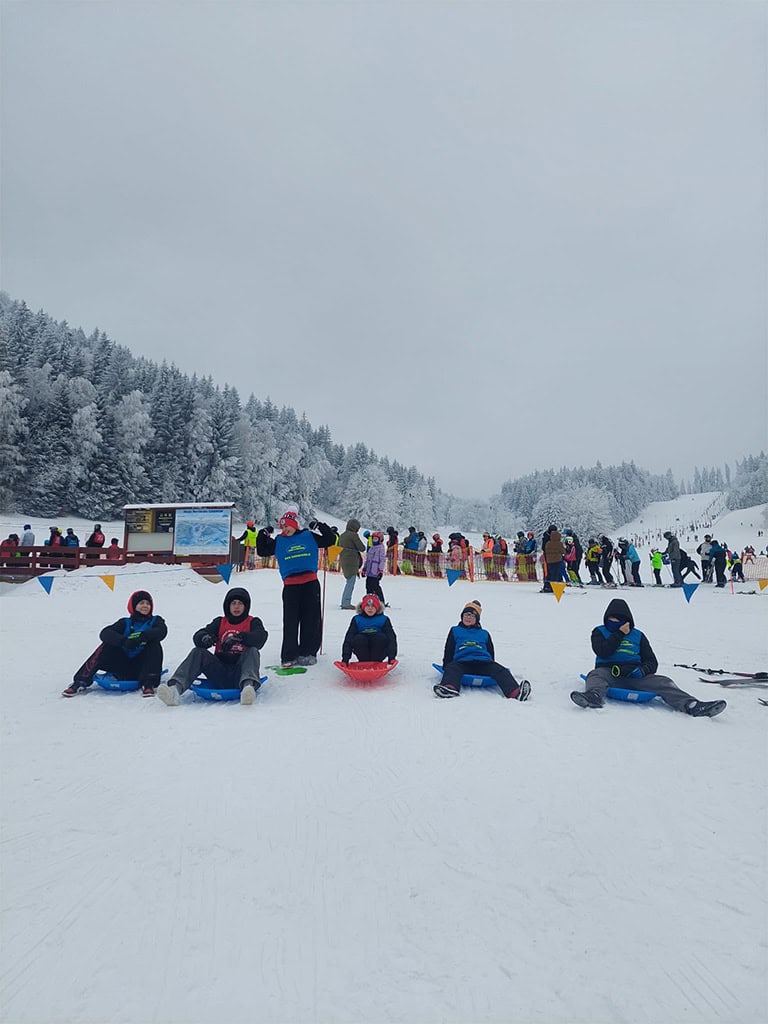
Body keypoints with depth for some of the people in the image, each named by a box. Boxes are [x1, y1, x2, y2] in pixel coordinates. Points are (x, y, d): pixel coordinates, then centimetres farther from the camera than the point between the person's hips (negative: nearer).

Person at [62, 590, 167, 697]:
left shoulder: (155, 621, 7)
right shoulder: (125, 623, 9)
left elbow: (162, 631, -17)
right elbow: (105, 633, -11)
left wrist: (142, 636, -36)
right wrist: (123, 641, -31)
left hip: (141, 667, -1)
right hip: (124, 667, 1)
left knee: (154, 644, -24)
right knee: (108, 645, -17)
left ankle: (148, 684, -35)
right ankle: (81, 682, -20)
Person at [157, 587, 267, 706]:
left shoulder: (253, 622, 8)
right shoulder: (220, 622, 17)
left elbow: (260, 637, -14)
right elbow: (198, 637, 2)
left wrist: (238, 638, -31)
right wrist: (204, 638, -24)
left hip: (239, 673, -3)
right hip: (220, 673, 3)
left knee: (252, 651, -27)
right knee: (198, 652, -15)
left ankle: (248, 685, -54)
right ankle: (175, 688, -35)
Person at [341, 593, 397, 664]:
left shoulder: (383, 619, -3)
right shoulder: (357, 619, -1)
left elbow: (391, 639, -11)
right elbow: (348, 639, -8)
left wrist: (391, 657, -26)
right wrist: (345, 658, -21)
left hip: (378, 653, 0)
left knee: (381, 637, -29)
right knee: (358, 639, -29)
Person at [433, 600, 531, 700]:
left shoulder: (484, 634, 33)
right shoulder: (455, 631, 29)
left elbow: (491, 653, 32)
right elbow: (448, 651, 26)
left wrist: (492, 668, 20)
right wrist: (446, 666, 15)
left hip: (483, 663, 2)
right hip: (462, 662, -2)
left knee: (500, 670, -30)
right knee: (452, 668, -38)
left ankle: (515, 692, -54)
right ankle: (449, 688, -68)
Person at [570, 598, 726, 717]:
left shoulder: (638, 635, 24)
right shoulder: (600, 632, 16)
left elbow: (652, 661, 16)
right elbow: (603, 652, -5)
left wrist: (643, 670, -8)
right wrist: (619, 634, -1)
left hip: (634, 675, 3)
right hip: (609, 671, -3)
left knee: (662, 682, -22)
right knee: (595, 675, -35)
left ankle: (691, 705, -42)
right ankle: (594, 696, -67)